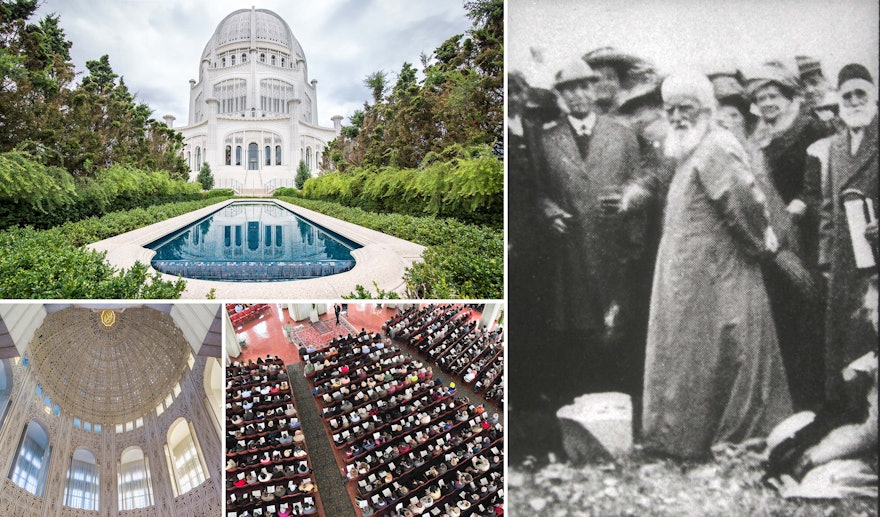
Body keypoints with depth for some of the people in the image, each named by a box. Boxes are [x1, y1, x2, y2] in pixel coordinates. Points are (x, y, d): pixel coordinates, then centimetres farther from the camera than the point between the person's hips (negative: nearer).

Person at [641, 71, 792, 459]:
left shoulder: (714, 148, -18)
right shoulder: (690, 152, 13)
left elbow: (746, 200, -28)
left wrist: (759, 242, -13)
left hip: (713, 282, -10)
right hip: (693, 281, 10)